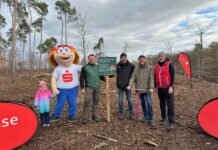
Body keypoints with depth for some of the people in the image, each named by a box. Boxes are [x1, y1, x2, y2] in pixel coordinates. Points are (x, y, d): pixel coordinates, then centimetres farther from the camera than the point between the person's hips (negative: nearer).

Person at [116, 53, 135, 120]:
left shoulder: (131, 65, -2)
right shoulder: (117, 65, -2)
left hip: (128, 85, 0)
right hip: (120, 86, 0)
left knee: (130, 100, 9)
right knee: (120, 100, 8)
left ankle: (131, 113, 25)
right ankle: (121, 113, 23)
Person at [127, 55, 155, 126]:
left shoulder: (150, 68, -2)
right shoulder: (136, 68, 5)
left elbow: (151, 78, -9)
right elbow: (133, 77, -2)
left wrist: (151, 87, -21)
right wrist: (130, 85, -17)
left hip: (147, 89, -3)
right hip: (139, 89, 3)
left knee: (149, 103, -9)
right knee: (142, 103, 13)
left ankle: (150, 119, 2)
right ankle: (145, 116, 31)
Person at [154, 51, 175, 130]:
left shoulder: (169, 64, -5)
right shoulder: (156, 66, 10)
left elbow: (173, 76, -9)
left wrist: (171, 86, -16)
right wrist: (155, 87, 15)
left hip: (168, 88, -5)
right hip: (160, 88, 5)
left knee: (170, 105, -3)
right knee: (162, 104, 14)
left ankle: (171, 122, 3)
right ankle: (163, 119, 28)